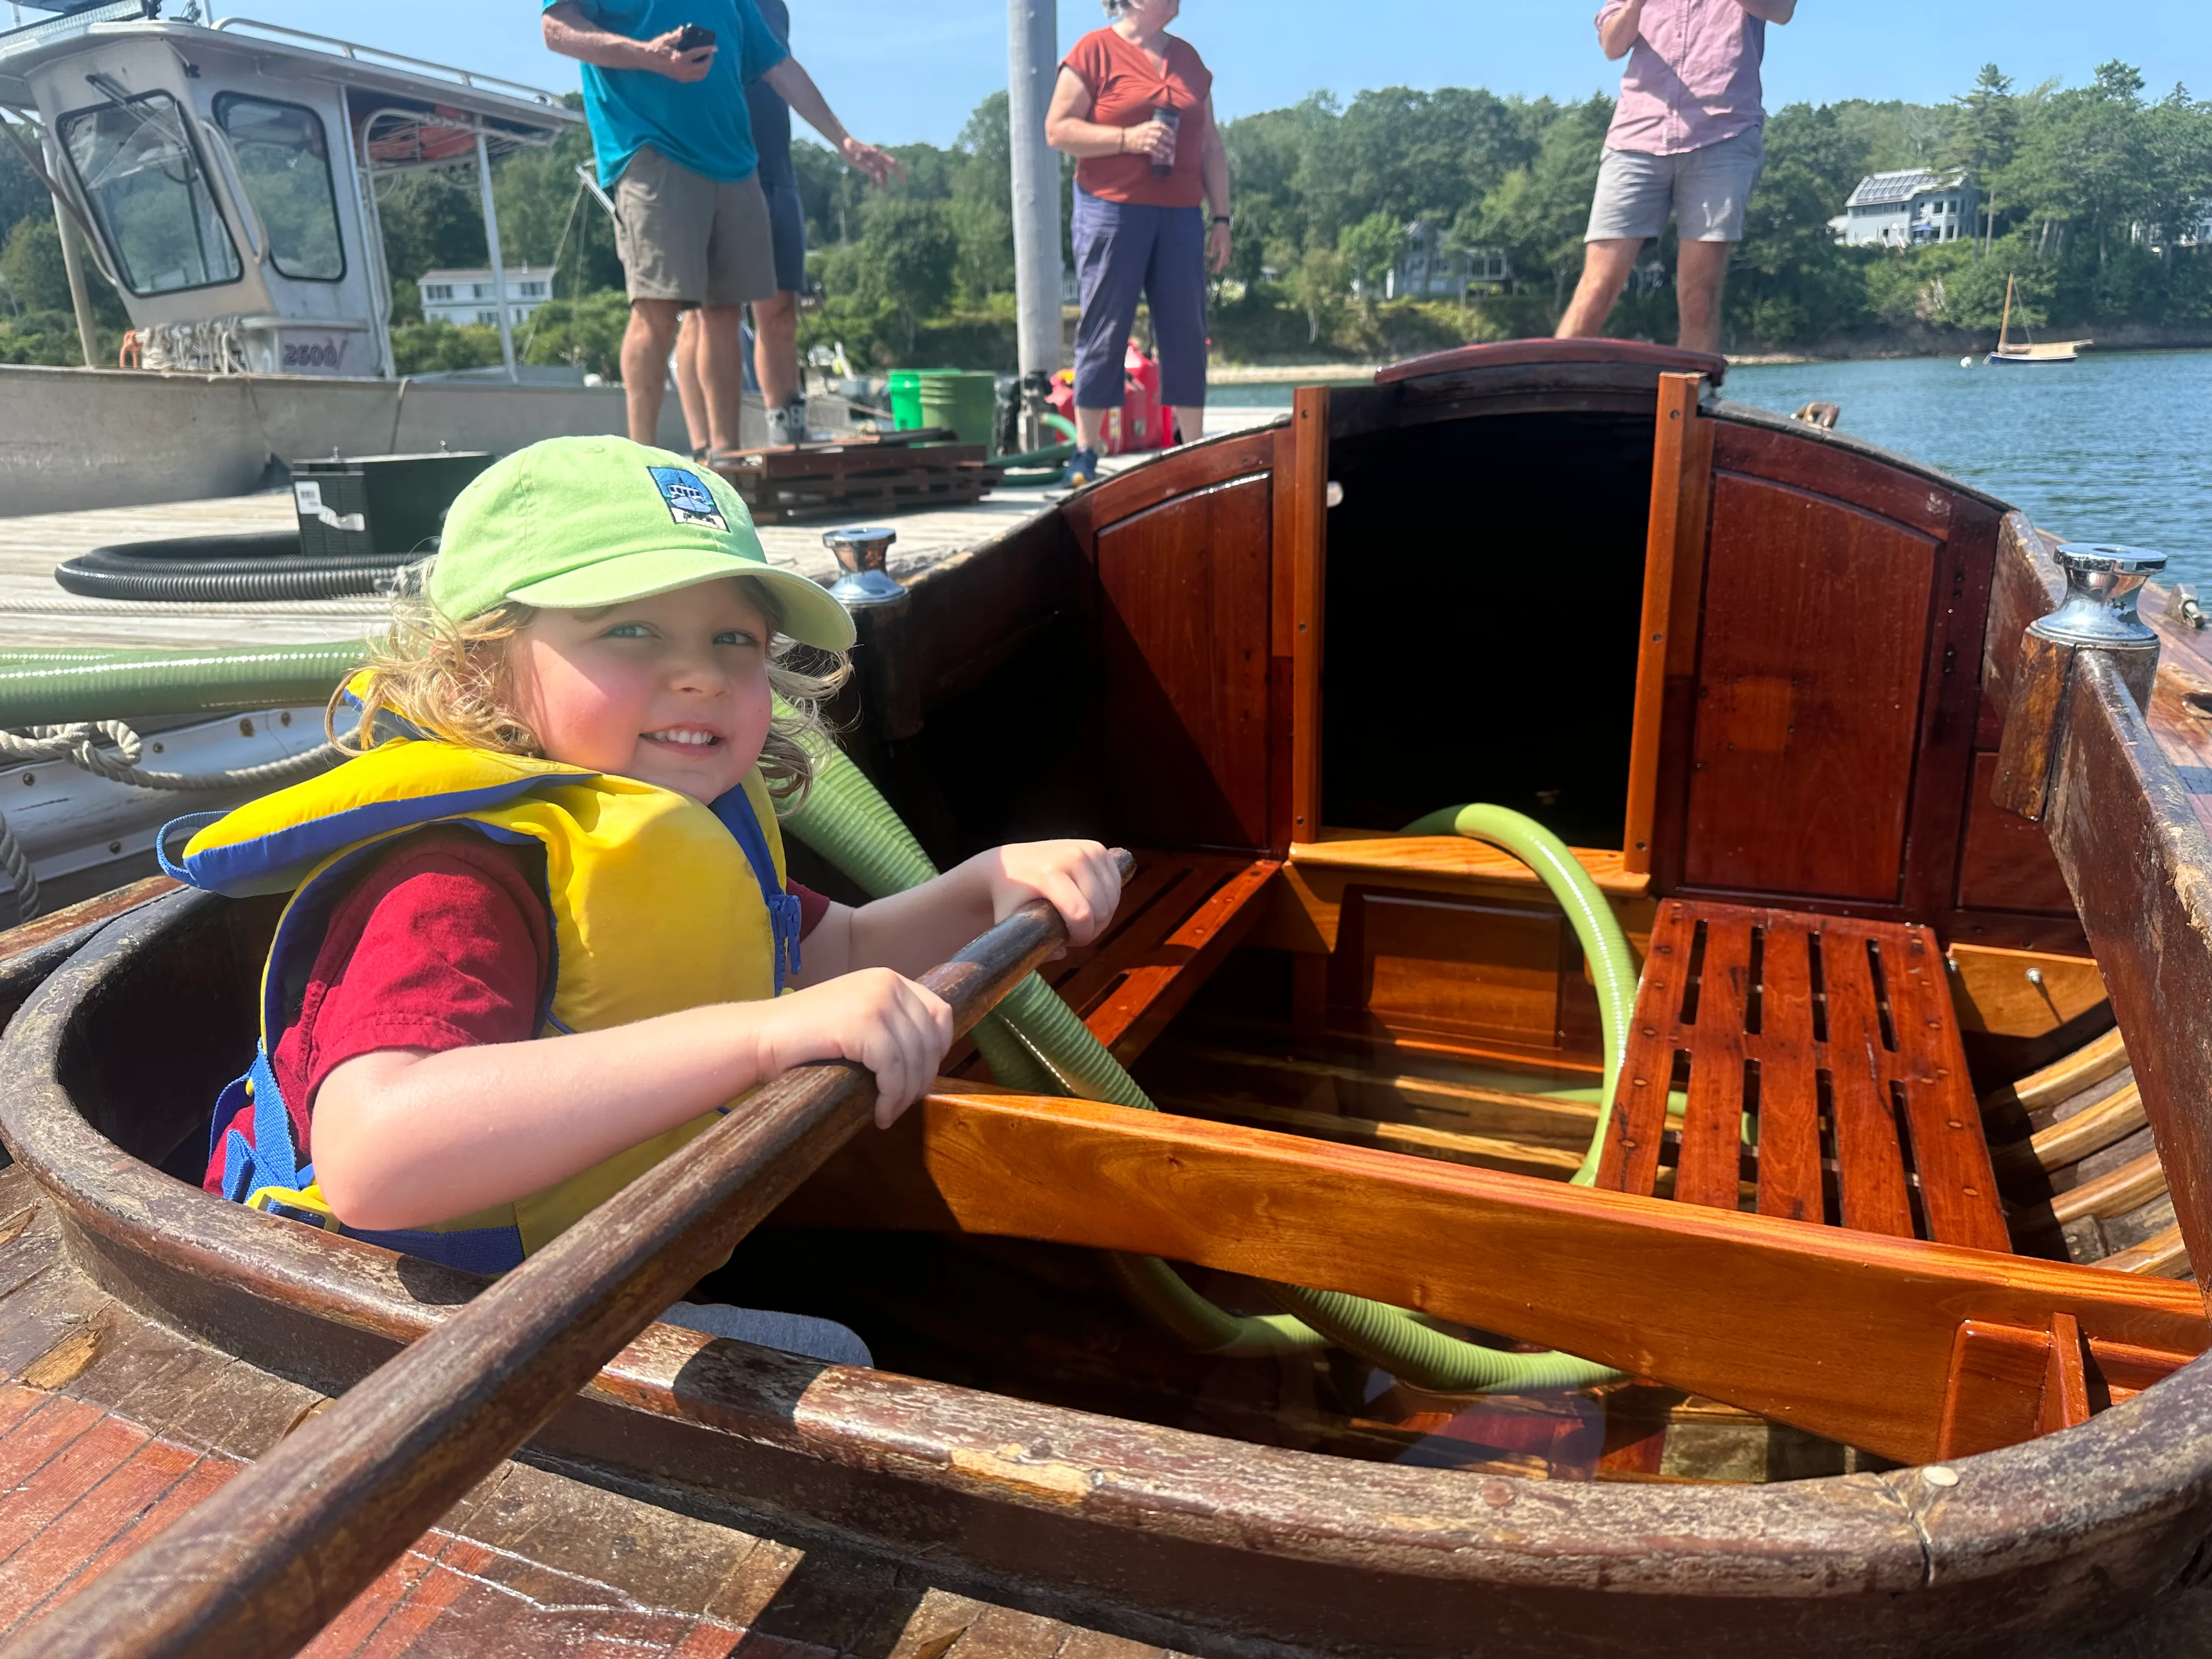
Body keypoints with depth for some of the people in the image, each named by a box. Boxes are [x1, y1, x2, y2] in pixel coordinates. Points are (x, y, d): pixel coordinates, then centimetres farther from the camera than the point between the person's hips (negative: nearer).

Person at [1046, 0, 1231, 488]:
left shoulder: (1188, 58, 17)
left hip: (1180, 215, 5)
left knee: (1186, 332, 2)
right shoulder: (1095, 51, 0)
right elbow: (1058, 130, -6)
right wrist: (1128, 139, -17)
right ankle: (1086, 456, 4)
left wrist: (1221, 217, 11)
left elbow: (1210, 144, 18)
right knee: (1105, 332, -3)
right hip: (1112, 210, -5)